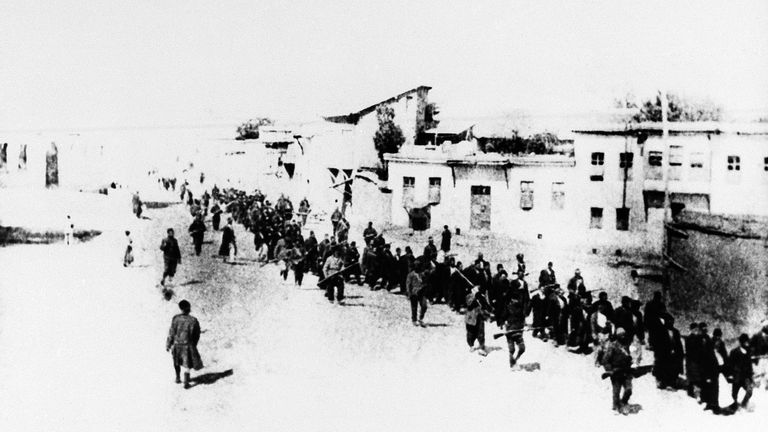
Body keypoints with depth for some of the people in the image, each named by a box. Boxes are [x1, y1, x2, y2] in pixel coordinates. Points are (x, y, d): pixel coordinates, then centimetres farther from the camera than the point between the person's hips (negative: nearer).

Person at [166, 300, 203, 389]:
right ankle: (186, 382, 5)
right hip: (188, 345, -1)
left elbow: (171, 333, -9)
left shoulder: (176, 319, -13)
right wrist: (194, 345, 14)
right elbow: (197, 335, -3)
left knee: (177, 362, 25)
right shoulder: (193, 320, -12)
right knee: (187, 364, 9)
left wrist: (168, 345, 1)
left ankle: (178, 378, 34)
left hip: (177, 344, 1)